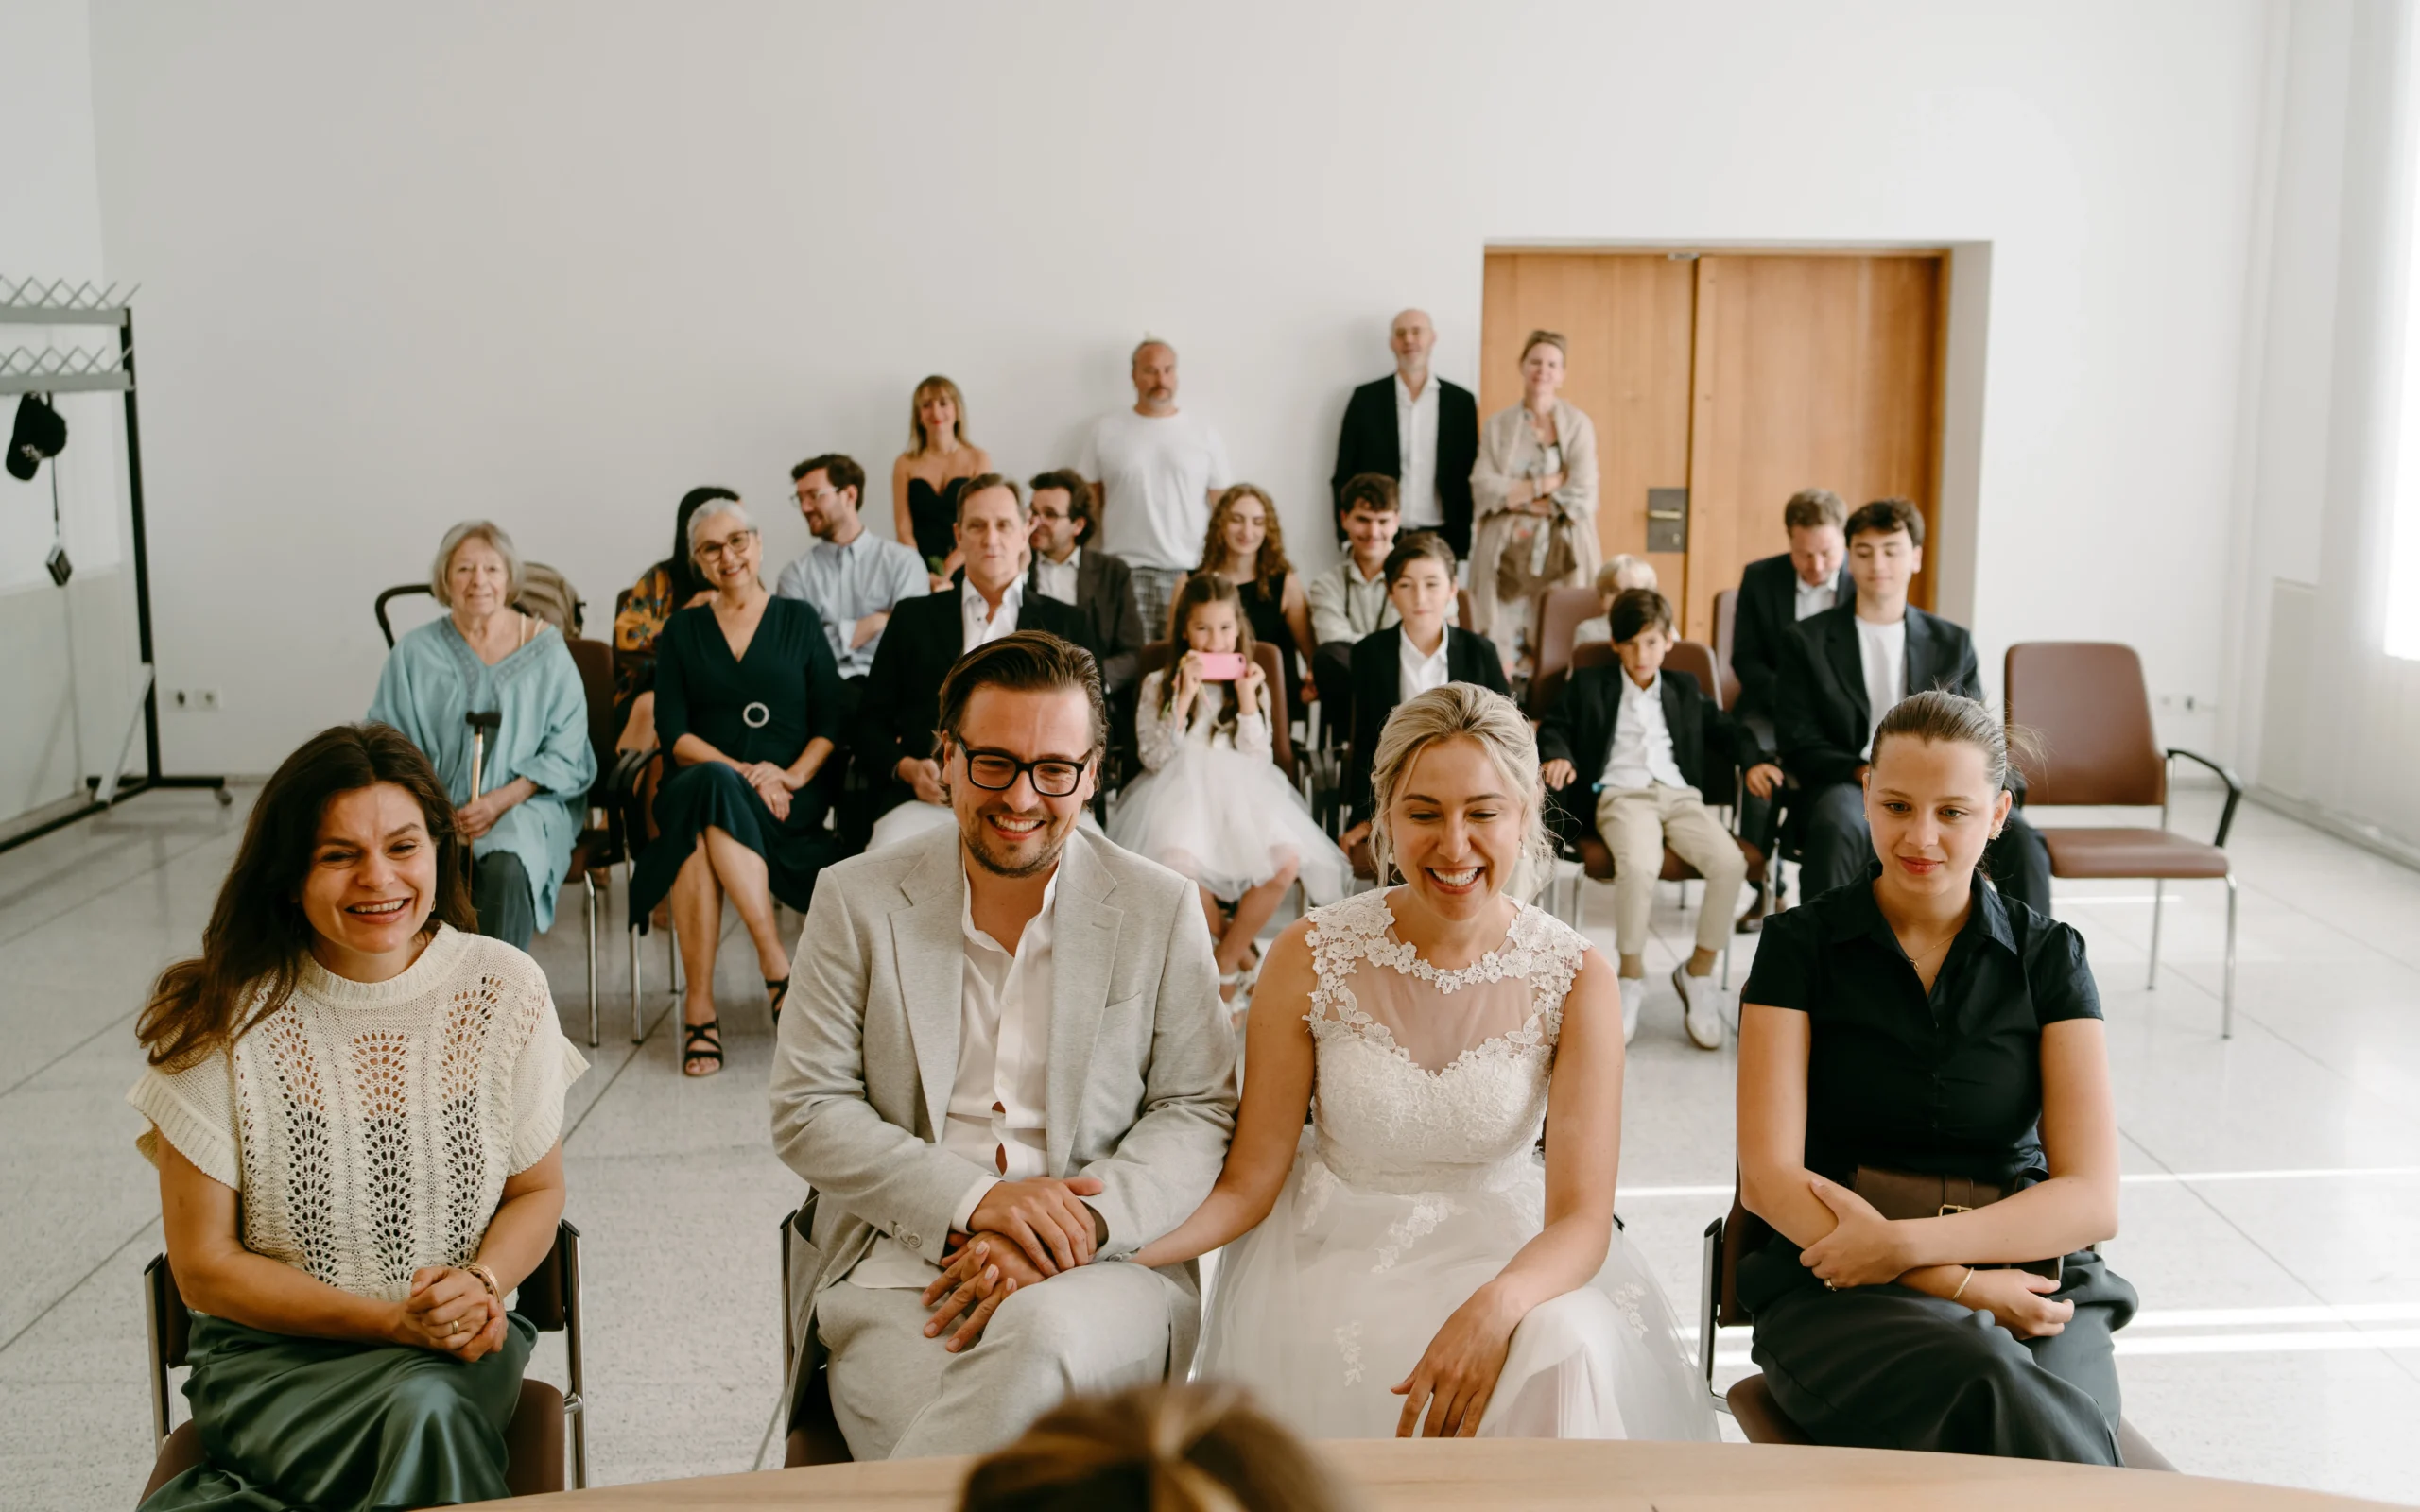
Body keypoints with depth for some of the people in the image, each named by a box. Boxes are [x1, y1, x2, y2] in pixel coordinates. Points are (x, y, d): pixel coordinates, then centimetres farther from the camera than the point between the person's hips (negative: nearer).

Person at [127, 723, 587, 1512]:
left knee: (427, 1406, -32)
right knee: (421, 1413, -32)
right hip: (271, 1350, -2)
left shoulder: (502, 989, -3)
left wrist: (481, 1283, -13)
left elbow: (538, 1188, 9)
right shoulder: (228, 1018, -8)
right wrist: (391, 1322, -15)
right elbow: (206, 1268, -4)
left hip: (461, 1339, 2)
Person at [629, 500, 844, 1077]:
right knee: (710, 786, -37)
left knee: (700, 831, -35)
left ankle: (699, 1006, -32)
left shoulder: (799, 620, 14)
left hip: (789, 798, -1)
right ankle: (776, 960, -35)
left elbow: (830, 721, 8)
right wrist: (739, 771, -11)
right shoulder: (683, 630, 16)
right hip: (703, 784, 1)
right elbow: (673, 732, 5)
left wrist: (792, 775, -11)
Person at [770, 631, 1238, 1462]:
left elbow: (1200, 1111, 5)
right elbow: (806, 1113, 2)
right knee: (970, 1480, -32)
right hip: (898, 1265, -1)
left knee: (1038, 1331, -36)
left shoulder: (1162, 910, 5)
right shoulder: (858, 899, 5)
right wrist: (973, 1200, -13)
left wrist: (1074, 1228, -14)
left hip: (1103, 1268, 1)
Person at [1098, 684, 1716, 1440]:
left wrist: (1498, 1304, -37)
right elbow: (1248, 1185, -5)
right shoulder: (1311, 957, -7)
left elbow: (1583, 1216, -13)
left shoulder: (1575, 979, -8)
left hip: (1504, 1254, 0)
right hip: (1338, 1258, 0)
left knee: (1565, 1352, -31)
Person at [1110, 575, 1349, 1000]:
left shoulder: (1252, 684, 14)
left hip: (1240, 792, 2)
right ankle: (1235, 942, -3)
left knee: (1285, 860, -30)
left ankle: (1225, 963, -9)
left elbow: (1258, 761, 4)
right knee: (1178, 866, -36)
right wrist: (1185, 698, -11)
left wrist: (1247, 699, -5)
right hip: (1181, 792, -2)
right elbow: (1155, 758, -4)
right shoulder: (1159, 685, 8)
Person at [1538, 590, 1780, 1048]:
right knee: (1638, 866, -37)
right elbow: (1554, 726, 14)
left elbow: (1724, 727, 30)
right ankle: (1631, 977, -18)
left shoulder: (1685, 689, 28)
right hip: (1622, 794, -3)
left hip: (1679, 794, 3)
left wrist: (1753, 760, 10)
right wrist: (1557, 755, -8)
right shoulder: (1589, 684, 20)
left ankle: (1698, 972, -9)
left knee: (1730, 862, -27)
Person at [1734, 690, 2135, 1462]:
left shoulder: (2048, 958, 9)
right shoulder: (1800, 946, 5)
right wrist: (1963, 1285, -14)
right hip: (1837, 1287, -1)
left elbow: (2093, 1199, 1)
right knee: (1988, 1383, -36)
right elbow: (1770, 1177, -3)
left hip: (2028, 1274, 2)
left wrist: (1907, 1242, -14)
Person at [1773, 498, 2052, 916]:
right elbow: (1799, 746, 1)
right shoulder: (1808, 641, 8)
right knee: (1837, 826, -38)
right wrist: (1865, 772, -18)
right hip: (1848, 787, -2)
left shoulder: (1952, 644, 16)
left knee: (2019, 839, -26)